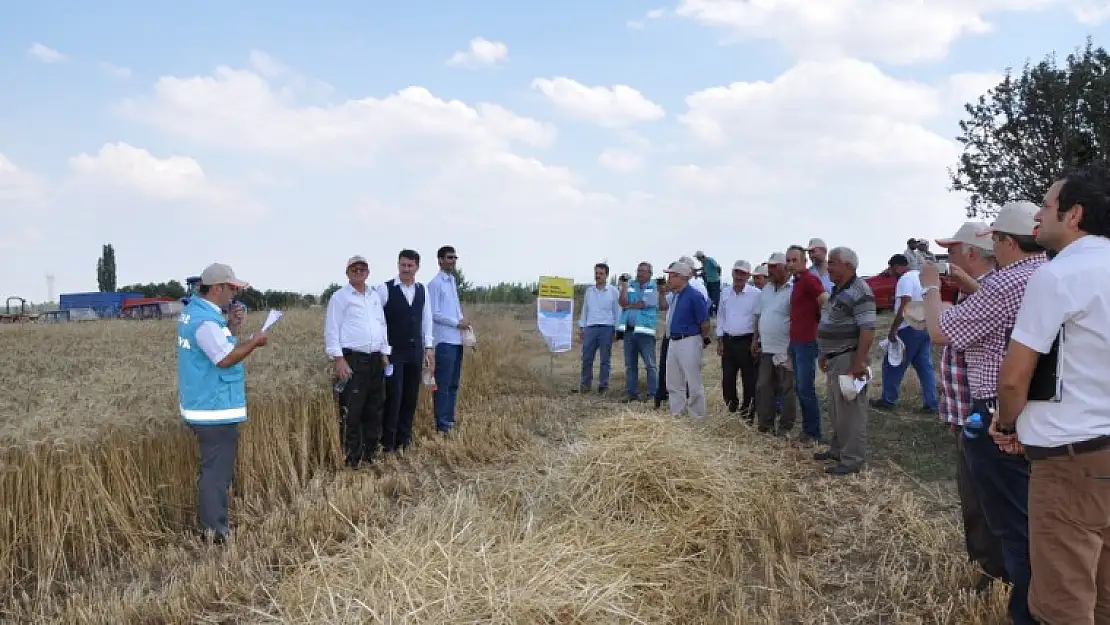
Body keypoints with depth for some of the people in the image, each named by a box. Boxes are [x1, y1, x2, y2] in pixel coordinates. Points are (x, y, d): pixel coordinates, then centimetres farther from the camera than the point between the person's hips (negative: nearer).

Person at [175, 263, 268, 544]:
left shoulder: (194, 311, 11)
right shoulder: (205, 320, -22)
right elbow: (225, 358, -25)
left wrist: (232, 327, 6)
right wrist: (253, 342, -14)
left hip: (204, 405, 11)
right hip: (216, 409, -11)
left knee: (212, 466, 20)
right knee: (218, 470, -3)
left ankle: (208, 523, 29)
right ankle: (216, 532, 4)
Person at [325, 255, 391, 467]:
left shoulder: (375, 296, 15)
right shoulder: (339, 297, -3)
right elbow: (331, 330, -8)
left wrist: (385, 354, 14)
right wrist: (338, 359, -15)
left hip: (375, 359, 7)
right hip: (352, 359, -7)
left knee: (375, 408, 11)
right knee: (351, 411, -6)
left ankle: (371, 452, 22)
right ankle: (353, 458, 2)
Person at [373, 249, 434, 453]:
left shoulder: (422, 290, 9)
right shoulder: (384, 289, -6)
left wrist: (429, 347, 8)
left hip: (416, 352, 5)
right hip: (393, 352, -5)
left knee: (411, 397, 8)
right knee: (393, 396, -4)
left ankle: (404, 440, 20)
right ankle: (388, 443, 7)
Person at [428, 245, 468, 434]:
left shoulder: (453, 281, 15)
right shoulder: (435, 283, -9)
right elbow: (434, 314, -13)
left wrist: (463, 322, 3)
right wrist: (458, 322, -11)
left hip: (457, 340, 8)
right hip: (444, 341, -8)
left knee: (453, 383, 12)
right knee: (443, 384, -6)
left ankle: (449, 421, 20)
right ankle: (442, 426, -2)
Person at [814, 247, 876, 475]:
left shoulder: (859, 292, -17)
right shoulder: (837, 290, 14)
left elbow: (867, 330, -23)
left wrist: (858, 364, -26)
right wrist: (823, 355, 20)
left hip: (848, 360, -10)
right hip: (834, 360, 10)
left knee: (851, 411, -3)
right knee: (836, 410, 18)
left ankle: (853, 459, 4)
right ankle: (837, 449, 30)